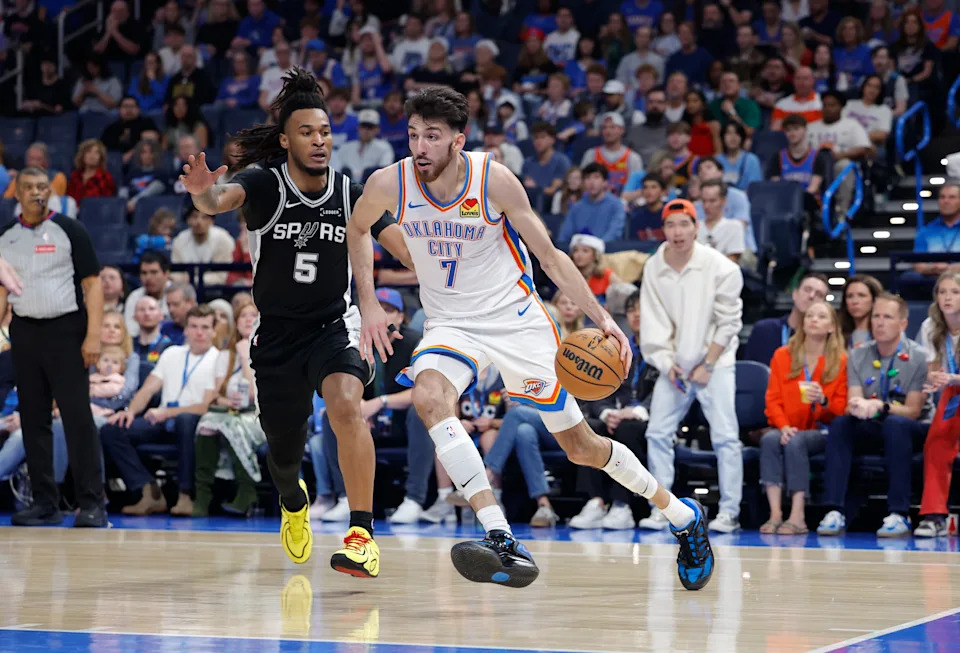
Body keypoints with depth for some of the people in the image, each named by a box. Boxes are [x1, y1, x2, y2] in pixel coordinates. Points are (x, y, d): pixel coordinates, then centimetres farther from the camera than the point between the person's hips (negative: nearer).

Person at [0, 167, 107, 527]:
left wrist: (93, 335, -12)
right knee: (33, 419, 6)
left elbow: (92, 283, -4)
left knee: (78, 416, -9)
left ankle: (92, 504, -7)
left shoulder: (69, 230, -1)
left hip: (65, 330, -4)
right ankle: (45, 503, 12)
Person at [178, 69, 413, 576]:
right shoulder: (265, 186, -12)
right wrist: (203, 192, -57)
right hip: (277, 334, 0)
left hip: (333, 326, 0)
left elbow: (408, 249, -4)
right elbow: (221, 200, -33)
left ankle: (362, 535, -30)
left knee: (346, 406, -31)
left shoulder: (349, 195, -5)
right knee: (283, 451, 13)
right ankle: (293, 502, 51)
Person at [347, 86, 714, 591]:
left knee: (581, 447, 5)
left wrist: (602, 318, -18)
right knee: (429, 397, -32)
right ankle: (502, 545, -37)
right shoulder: (390, 184, -14)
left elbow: (549, 255, -10)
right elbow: (357, 229, 9)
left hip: (517, 320, -2)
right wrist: (368, 305, 2)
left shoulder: (495, 180, -19)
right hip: (451, 324, 2)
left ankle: (681, 515, 30)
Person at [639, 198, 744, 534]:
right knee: (657, 434, -2)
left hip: (715, 361, -4)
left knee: (725, 436, -11)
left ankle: (729, 511, -6)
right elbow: (653, 322, 2)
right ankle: (661, 509, 5)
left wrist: (707, 365, -10)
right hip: (673, 364, 4)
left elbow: (728, 322, -8)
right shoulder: (653, 269, 0)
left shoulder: (720, 267, -11)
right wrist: (667, 364, -8)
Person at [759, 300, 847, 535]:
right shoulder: (782, 355, 10)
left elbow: (841, 408, 1)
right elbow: (773, 398, 4)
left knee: (795, 442, -34)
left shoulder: (840, 361, 3)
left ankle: (797, 517, -37)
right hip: (787, 429, 2)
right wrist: (783, 426, -14)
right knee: (769, 439, -32)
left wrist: (823, 401, -22)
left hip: (820, 431, -2)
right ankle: (775, 514, -39)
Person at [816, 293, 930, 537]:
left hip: (908, 431, -4)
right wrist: (858, 406, -31)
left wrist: (881, 406, -32)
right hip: (872, 429, 4)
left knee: (895, 424, -37)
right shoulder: (859, 356, 3)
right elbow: (852, 403, -5)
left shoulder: (917, 357, -9)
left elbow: (913, 411, -13)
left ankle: (899, 515, -39)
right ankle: (834, 512, -34)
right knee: (840, 424, -26)